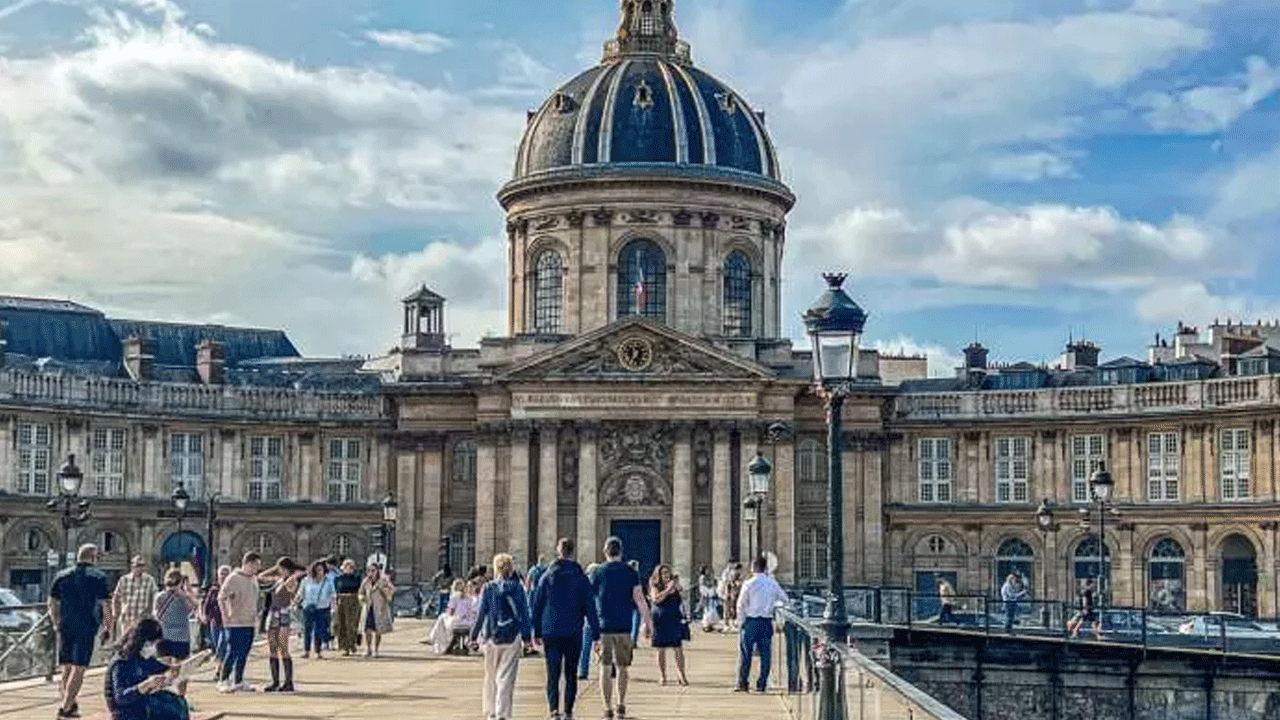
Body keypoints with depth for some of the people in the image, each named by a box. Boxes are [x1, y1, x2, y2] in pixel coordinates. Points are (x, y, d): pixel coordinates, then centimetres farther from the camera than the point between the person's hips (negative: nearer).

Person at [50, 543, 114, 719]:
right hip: (86, 629, -5)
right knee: (79, 668, -1)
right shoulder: (98, 578, -6)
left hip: (65, 627, 5)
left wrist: (57, 624, 21)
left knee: (67, 667, 15)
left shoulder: (62, 577, 8)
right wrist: (108, 628, 0)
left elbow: (52, 603, 10)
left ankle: (70, 702, 22)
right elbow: (106, 606, -9)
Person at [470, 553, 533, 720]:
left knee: (490, 677, 15)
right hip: (512, 637, -1)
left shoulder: (488, 588, -2)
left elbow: (481, 613, -1)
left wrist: (474, 635, 6)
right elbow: (524, 614, 0)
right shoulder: (518, 588, -1)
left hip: (491, 637, 1)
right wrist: (527, 637, 6)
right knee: (506, 678, 0)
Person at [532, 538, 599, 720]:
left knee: (553, 673, 1)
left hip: (550, 632, 0)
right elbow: (590, 608, -1)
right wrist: (595, 635, 2)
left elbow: (537, 606, 5)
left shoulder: (547, 577, 2)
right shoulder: (581, 578, 0)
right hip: (574, 633, 0)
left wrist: (537, 632, 12)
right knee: (571, 673, 9)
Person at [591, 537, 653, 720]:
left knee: (605, 668, 4)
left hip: (603, 626, 0)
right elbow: (639, 600, -2)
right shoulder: (630, 572, 2)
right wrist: (648, 623, 5)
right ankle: (621, 705, 6)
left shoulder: (597, 572, 3)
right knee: (622, 667, 11)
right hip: (623, 626, 0)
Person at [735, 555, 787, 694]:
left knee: (745, 652, 4)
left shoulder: (748, 584, -6)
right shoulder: (773, 584, 2)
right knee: (765, 653, 8)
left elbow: (741, 606, -5)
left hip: (751, 621, -2)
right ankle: (762, 683, 8)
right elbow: (784, 599, 15)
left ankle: (742, 683, 3)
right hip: (767, 622, 2)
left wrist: (740, 625, 2)